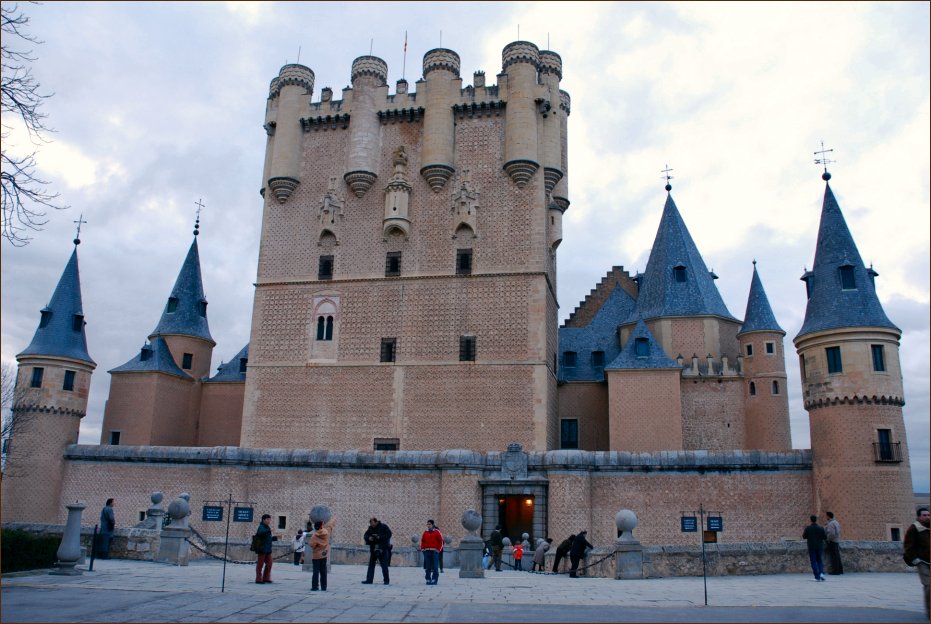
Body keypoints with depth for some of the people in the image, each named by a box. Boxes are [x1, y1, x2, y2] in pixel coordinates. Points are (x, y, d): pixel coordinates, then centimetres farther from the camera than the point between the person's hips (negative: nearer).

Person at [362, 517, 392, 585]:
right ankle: (369, 580, 10)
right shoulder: (370, 528, 7)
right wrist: (368, 538, -17)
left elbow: (389, 534, -13)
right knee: (371, 564, 5)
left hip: (383, 549, -5)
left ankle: (386, 580, 7)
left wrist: (380, 537, -22)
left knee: (384, 565, -2)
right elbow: (365, 536, 5)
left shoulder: (383, 526, -7)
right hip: (373, 549, 5)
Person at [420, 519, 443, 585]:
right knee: (427, 567, 6)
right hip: (426, 552, 4)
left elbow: (441, 542, 0)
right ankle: (428, 579, 13)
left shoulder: (437, 532, 0)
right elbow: (422, 541, 17)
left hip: (434, 552, -4)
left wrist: (438, 549, -6)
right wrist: (422, 548, 4)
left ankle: (434, 580, -1)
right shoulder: (425, 532, 11)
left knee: (435, 567, -4)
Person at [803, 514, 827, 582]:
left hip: (811, 547, -2)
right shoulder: (821, 528, -4)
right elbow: (825, 537, 0)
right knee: (820, 560, 18)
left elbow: (804, 537, -5)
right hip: (819, 546, 2)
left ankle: (817, 577, -3)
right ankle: (821, 573, -3)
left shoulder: (807, 528, -8)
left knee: (813, 561, 3)